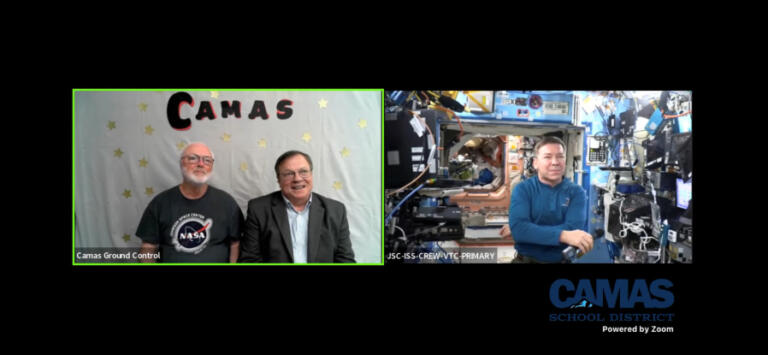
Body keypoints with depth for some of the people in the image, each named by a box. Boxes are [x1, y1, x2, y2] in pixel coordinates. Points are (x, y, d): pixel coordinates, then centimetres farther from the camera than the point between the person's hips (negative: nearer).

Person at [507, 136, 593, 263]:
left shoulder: (576, 192, 4)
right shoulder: (522, 189, 1)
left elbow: (572, 229, -12)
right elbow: (518, 229, -14)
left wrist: (530, 230, -13)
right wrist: (563, 236, -21)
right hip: (527, 260, -1)